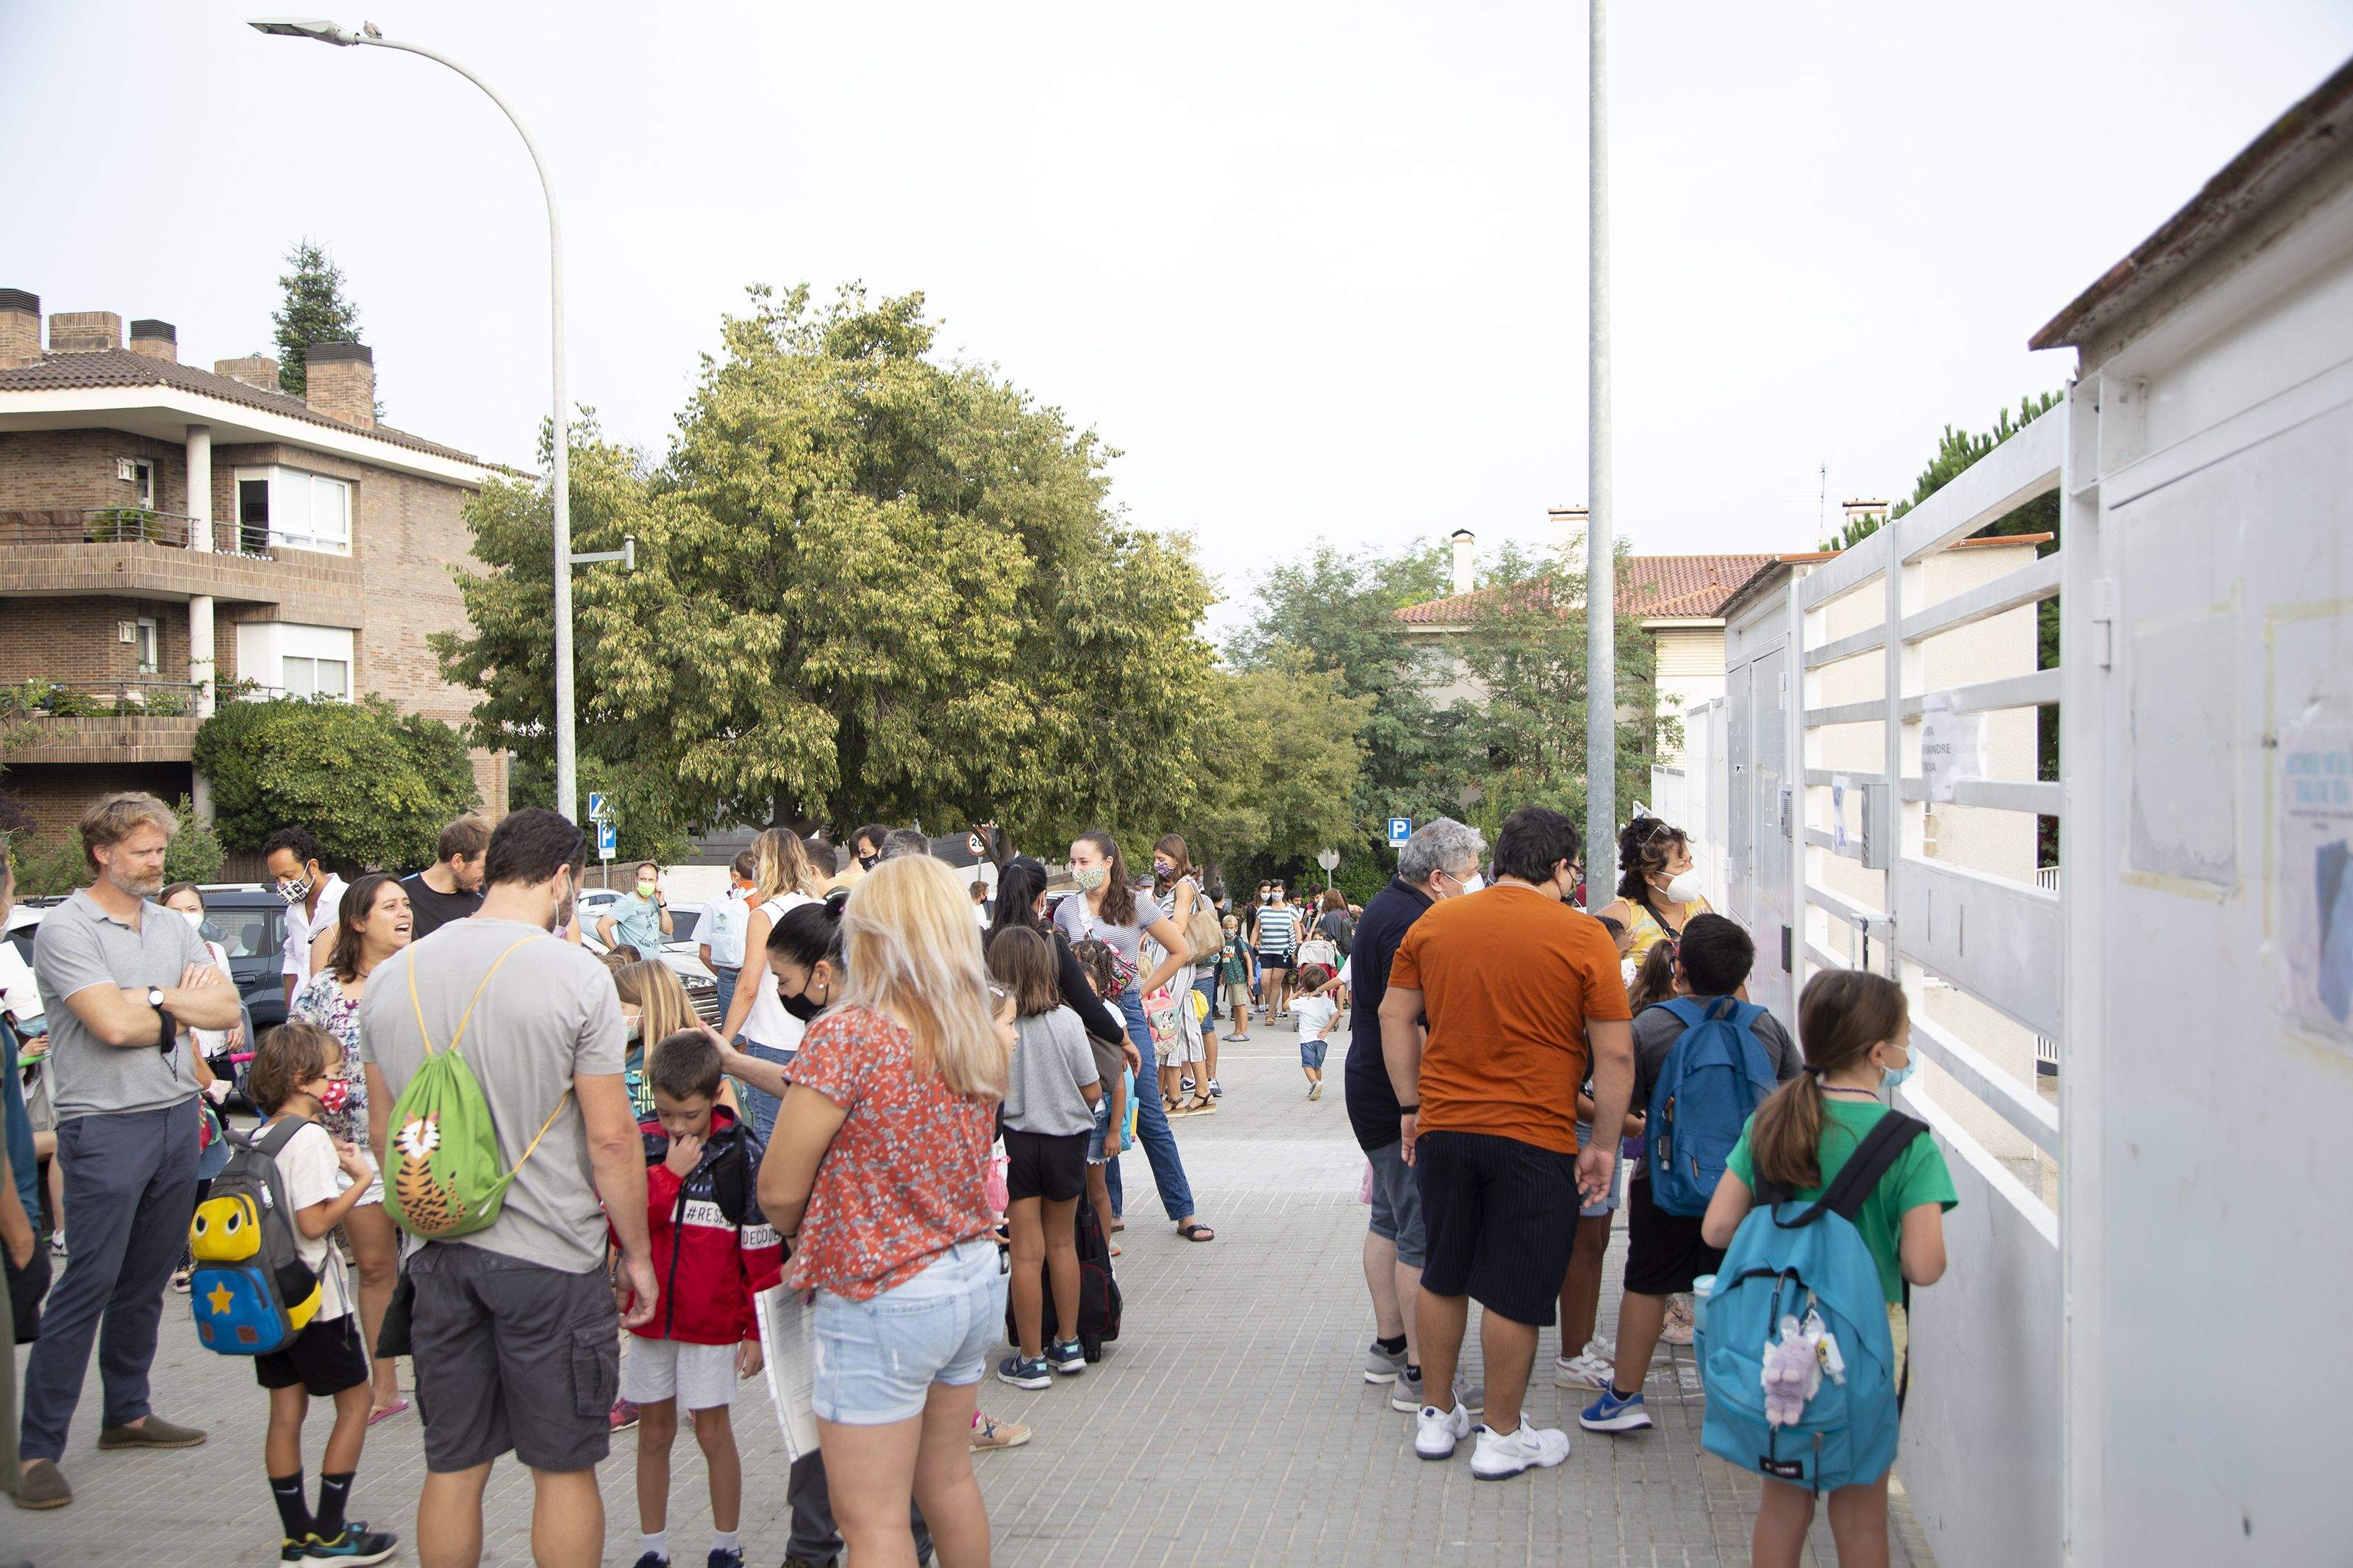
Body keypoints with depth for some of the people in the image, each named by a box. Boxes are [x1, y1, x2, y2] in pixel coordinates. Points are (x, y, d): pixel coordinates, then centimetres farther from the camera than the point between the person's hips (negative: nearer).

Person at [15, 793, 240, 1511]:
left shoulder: (173, 927, 12)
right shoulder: (66, 927, -9)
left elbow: (227, 1010, 3)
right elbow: (113, 1025, -20)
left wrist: (151, 997, -10)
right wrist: (179, 1007, -3)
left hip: (177, 1120, 6)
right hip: (106, 1128, -6)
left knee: (146, 1281, 14)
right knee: (88, 1285, -6)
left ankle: (126, 1414, 26)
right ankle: (36, 1449, 1)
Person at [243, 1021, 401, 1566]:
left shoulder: (261, 1135, 7)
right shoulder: (310, 1137, -19)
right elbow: (314, 1223, -23)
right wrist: (362, 1179, -14)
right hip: (312, 1296, -8)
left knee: (286, 1410, 12)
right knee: (355, 1401, 5)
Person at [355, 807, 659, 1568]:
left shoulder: (390, 976, 4)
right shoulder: (575, 976, -13)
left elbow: (381, 1132, 12)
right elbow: (610, 1138, -12)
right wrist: (638, 1253, 0)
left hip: (437, 1254, 5)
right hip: (551, 1257, -5)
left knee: (453, 1466, 16)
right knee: (564, 1469, 8)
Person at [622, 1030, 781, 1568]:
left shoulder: (742, 1156, -10)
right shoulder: (640, 1145, -4)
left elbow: (761, 1250, -6)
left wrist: (757, 1328, -5)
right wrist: (669, 1172, -19)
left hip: (714, 1321, -3)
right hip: (650, 1316, 3)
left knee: (713, 1432, 5)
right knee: (654, 1432, 13)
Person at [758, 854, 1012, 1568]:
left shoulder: (847, 1036, -19)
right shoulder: (986, 1039, 2)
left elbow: (779, 1190, -15)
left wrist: (805, 1243, 9)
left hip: (882, 1299, -7)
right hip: (975, 1280, 7)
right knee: (948, 1480, 21)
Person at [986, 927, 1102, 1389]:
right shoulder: (1066, 1021, -11)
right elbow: (1093, 1092, -5)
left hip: (1014, 1140, -2)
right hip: (1066, 1139, 2)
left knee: (1027, 1253, 6)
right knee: (1062, 1244, 18)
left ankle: (1031, 1360, 13)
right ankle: (1069, 1346, 28)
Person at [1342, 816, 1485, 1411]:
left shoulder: (1388, 905, 13)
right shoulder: (1410, 924, -21)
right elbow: (1405, 1026, -26)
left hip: (1373, 1091, 11)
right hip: (1403, 1100, -11)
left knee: (1390, 1220, 19)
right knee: (1423, 1235, -6)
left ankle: (1388, 1346, 30)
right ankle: (1420, 1374, -1)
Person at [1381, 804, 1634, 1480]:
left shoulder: (1434, 923, 4)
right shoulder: (1581, 935, -8)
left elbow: (1395, 1015, 9)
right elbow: (1616, 1053, -7)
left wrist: (1411, 1106, 15)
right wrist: (1604, 1143, 0)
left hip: (1444, 1127, 4)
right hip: (1535, 1138, -4)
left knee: (1443, 1275, 18)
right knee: (1515, 1290, 7)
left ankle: (1437, 1418, 29)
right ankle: (1502, 1437, 18)